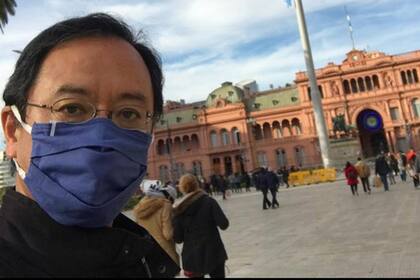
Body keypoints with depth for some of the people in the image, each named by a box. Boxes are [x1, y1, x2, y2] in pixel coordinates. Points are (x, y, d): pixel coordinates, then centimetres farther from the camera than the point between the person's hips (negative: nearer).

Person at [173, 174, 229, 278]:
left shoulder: (179, 209, -4)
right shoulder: (208, 201, -9)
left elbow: (178, 239, -5)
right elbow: (224, 224, -13)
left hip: (192, 256, 1)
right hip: (213, 252, -1)